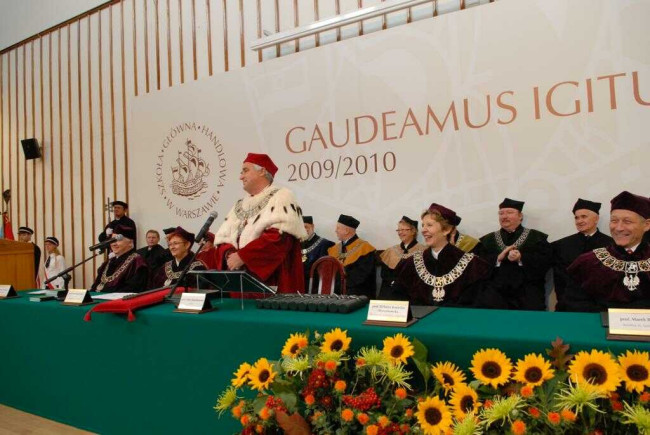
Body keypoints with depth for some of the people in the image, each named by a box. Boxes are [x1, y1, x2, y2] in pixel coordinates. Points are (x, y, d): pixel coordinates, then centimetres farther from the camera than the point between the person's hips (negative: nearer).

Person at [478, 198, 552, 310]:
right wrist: (498, 258, -11)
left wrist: (521, 258, -16)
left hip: (528, 294, -1)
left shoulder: (537, 237, 11)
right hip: (496, 294, 1)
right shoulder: (487, 240, 16)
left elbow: (546, 261, -3)